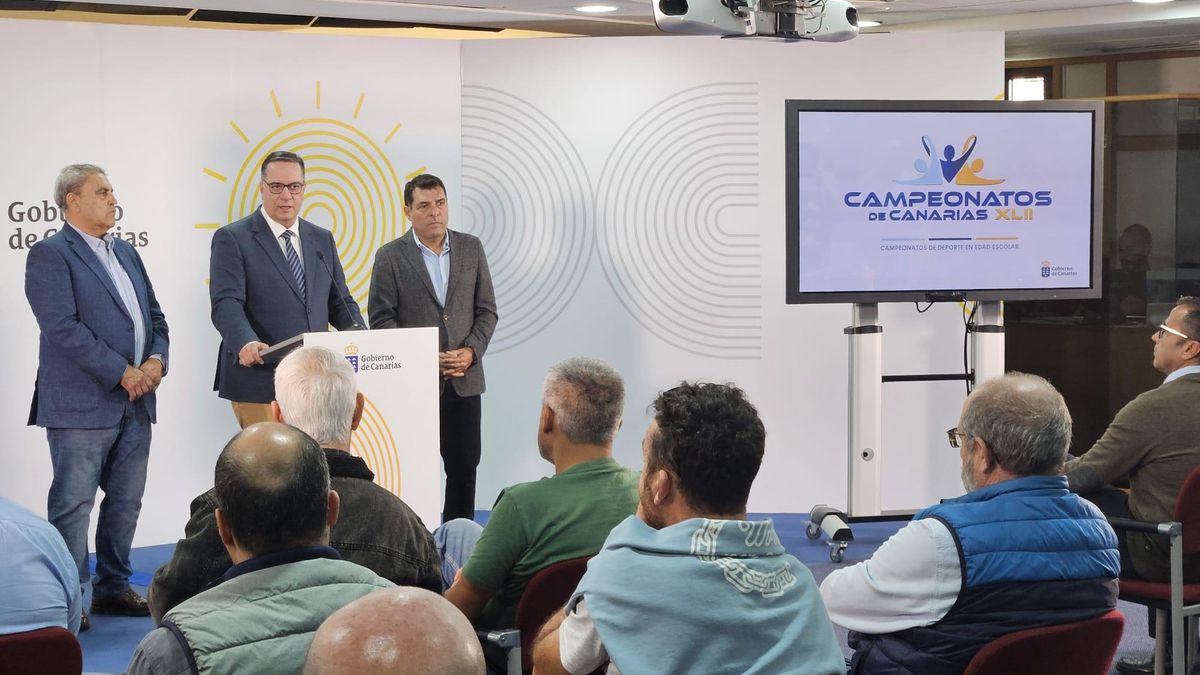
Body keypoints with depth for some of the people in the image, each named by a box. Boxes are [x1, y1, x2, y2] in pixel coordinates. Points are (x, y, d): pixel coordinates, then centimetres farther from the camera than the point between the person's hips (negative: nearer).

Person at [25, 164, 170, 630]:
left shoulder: (126, 253, 18)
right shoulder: (50, 255, -7)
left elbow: (154, 314, 20)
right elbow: (63, 328, -16)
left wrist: (156, 359, -1)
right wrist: (122, 373, -16)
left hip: (135, 402, 8)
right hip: (82, 404, -7)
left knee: (126, 503, 11)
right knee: (73, 504, -4)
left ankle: (113, 587, 22)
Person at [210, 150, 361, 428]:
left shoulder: (322, 239, 18)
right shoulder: (232, 238, 0)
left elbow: (340, 302, 20)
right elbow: (226, 303, -11)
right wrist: (246, 343, -31)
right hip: (260, 383, -5)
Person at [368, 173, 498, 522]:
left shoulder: (471, 248, 7)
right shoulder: (390, 256, -1)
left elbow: (487, 310, 9)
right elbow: (381, 320, -3)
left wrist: (471, 352, -7)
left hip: (463, 379, 3)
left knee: (464, 467, 6)